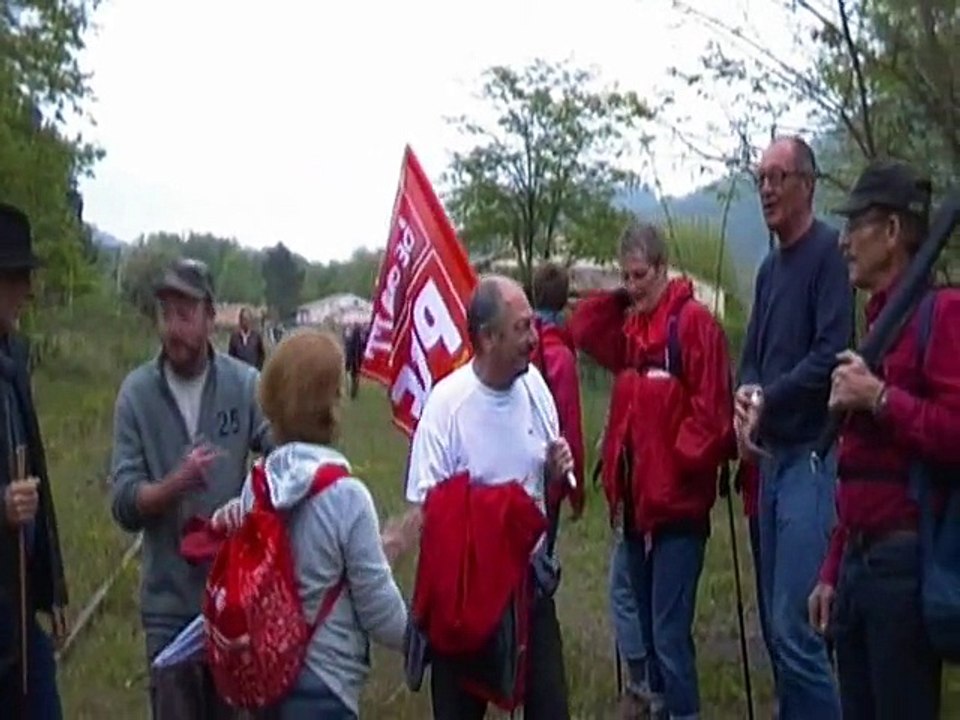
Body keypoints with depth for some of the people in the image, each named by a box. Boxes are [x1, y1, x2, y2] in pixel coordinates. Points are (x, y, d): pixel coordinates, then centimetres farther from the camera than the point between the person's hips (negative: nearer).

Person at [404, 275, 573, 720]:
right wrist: (492, 514, -29)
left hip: (532, 577, 4)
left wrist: (556, 470, -11)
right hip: (467, 587, -4)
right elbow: (426, 508, -17)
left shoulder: (535, 386, -3)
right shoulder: (447, 401, -19)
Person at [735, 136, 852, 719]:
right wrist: (746, 398, -2)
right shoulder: (770, 267, 17)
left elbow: (831, 354, -18)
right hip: (772, 453, 9)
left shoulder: (829, 252, -9)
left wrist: (766, 401, -11)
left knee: (797, 625, -12)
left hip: (813, 455, -9)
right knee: (778, 622, 13)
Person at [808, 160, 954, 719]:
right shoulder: (877, 322, 18)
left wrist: (878, 397, -16)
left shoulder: (941, 312, -9)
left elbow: (954, 432, -23)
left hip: (906, 561, -9)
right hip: (860, 561, 9)